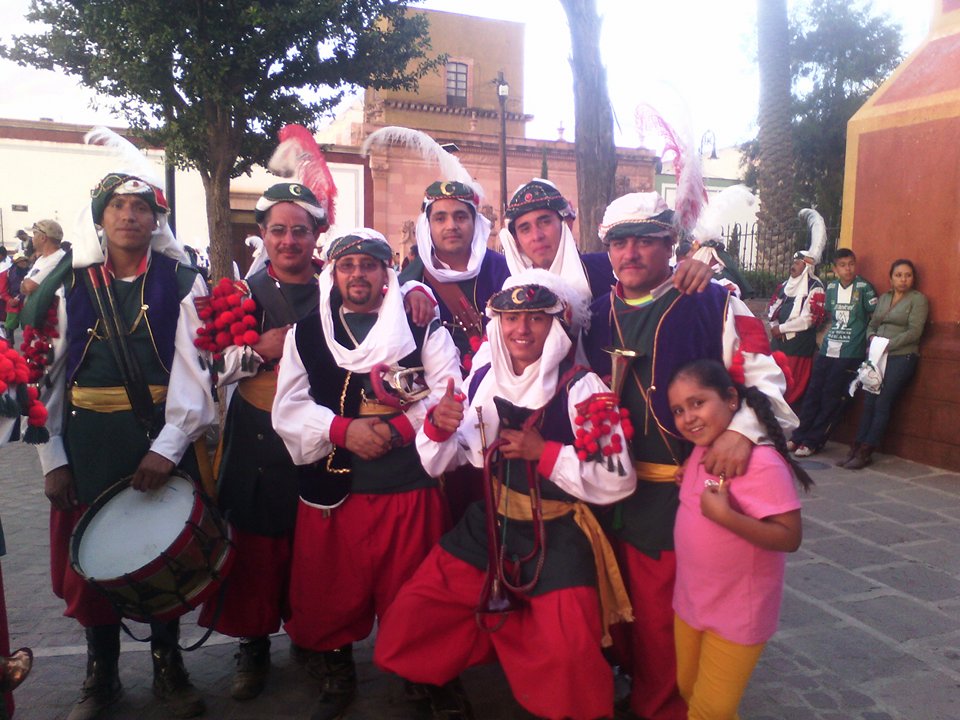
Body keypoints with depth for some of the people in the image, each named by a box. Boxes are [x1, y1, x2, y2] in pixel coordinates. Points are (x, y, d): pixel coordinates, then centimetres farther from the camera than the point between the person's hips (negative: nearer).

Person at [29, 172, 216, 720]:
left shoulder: (182, 283, -1)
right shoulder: (69, 285, 5)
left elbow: (193, 371, -9)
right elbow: (49, 374, 3)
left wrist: (167, 447, -18)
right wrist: (52, 458, -2)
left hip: (163, 439, -2)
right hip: (88, 442, 2)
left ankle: (169, 666, 29)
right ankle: (101, 675, 31)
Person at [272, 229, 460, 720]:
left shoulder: (424, 329, 4)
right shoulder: (305, 334, 9)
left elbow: (446, 398, -5)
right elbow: (288, 408, 0)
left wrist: (396, 428, -19)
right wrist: (343, 429, -15)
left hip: (410, 488, -2)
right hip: (331, 489, 2)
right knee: (331, 593, 14)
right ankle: (337, 676, 38)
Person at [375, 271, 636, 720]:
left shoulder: (581, 389, -12)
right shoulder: (483, 379, 1)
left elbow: (618, 481, -13)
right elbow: (441, 462, 7)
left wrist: (544, 452, -21)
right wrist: (438, 426, -15)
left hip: (558, 539, -4)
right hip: (488, 529, 4)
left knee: (568, 665, -21)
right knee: (404, 631, -2)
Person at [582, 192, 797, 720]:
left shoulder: (714, 305, -7)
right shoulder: (598, 315, 7)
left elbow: (765, 375, -8)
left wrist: (743, 428, -24)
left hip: (686, 489, -4)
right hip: (615, 487, 5)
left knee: (665, 611, 6)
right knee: (625, 600, 18)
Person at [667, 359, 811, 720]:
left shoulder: (762, 463, -26)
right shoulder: (700, 452, 0)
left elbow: (790, 537, -28)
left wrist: (723, 515, -35)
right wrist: (685, 483, 1)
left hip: (737, 612, -7)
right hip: (690, 600, 7)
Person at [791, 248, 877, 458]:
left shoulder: (864, 287, -3)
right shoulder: (831, 287, 10)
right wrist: (824, 337, 14)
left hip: (850, 354, -5)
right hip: (827, 350, 5)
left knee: (832, 398, -2)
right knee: (813, 393, 4)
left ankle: (813, 442, 2)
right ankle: (798, 436, 10)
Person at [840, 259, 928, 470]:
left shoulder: (918, 299, 1)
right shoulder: (883, 298, 18)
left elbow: (914, 331, -8)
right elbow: (872, 324, 19)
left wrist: (888, 345, -15)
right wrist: (872, 338, -3)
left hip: (901, 357, -5)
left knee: (883, 403, -10)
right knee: (869, 402, -2)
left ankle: (865, 452, -7)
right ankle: (856, 448, -1)